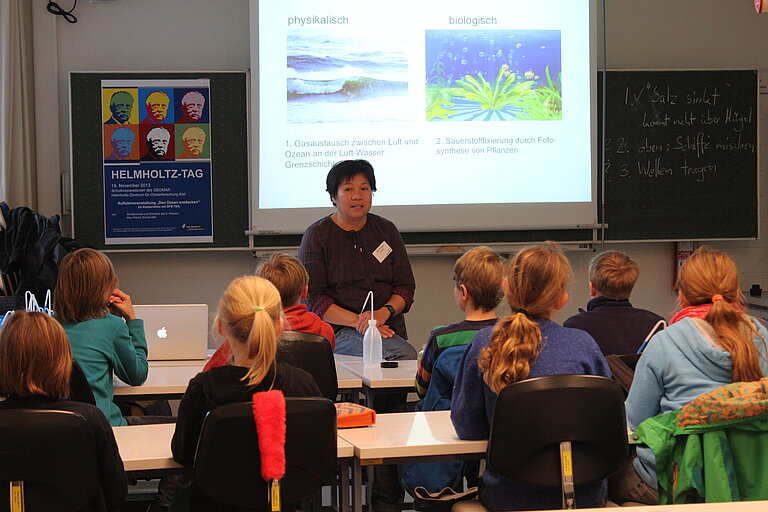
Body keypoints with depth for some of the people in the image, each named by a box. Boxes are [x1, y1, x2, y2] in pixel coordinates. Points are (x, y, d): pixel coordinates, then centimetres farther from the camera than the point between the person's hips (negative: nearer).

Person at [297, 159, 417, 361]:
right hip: (337, 331, -5)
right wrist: (358, 321, -17)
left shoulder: (386, 230, 16)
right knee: (404, 354, -32)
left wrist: (384, 312, -10)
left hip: (389, 327, 5)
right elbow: (311, 297, -4)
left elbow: (406, 286, 13)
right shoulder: (316, 236, 4)